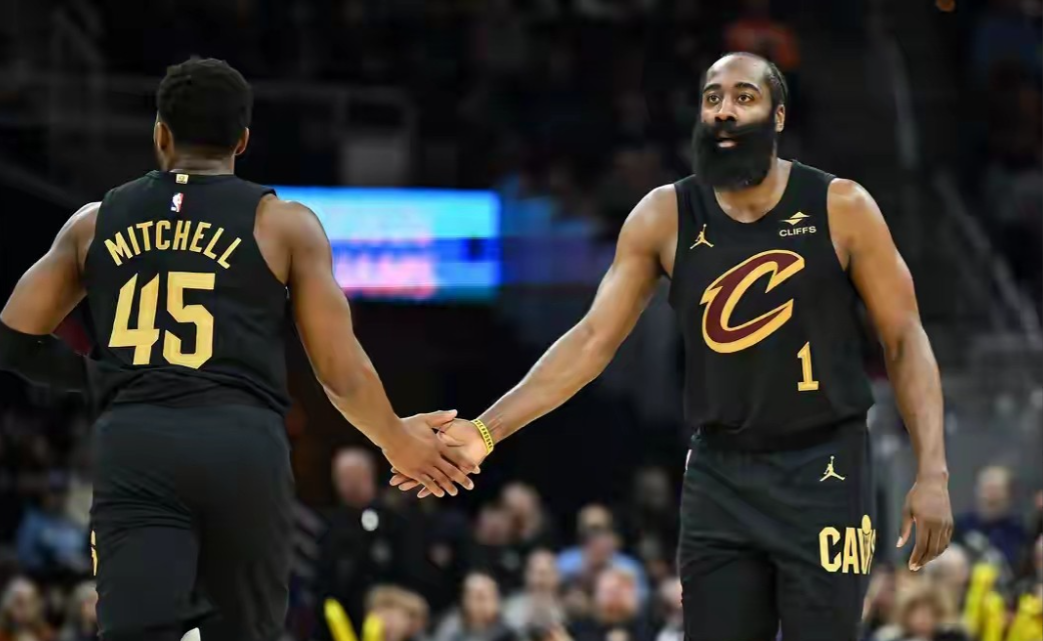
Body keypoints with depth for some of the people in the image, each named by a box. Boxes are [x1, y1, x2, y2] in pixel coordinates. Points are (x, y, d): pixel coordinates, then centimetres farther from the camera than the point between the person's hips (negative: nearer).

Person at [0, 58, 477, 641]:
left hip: (134, 445, 1)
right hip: (242, 443, -1)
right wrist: (397, 441, 24)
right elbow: (342, 370, 6)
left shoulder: (94, 223, 17)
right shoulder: (284, 224, 9)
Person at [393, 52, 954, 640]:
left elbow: (905, 339, -3)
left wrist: (933, 472, -13)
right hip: (719, 475, 3)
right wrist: (485, 432, -11)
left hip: (823, 472, -3)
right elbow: (593, 339, 0)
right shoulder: (665, 217, 0)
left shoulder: (840, 207, -6)